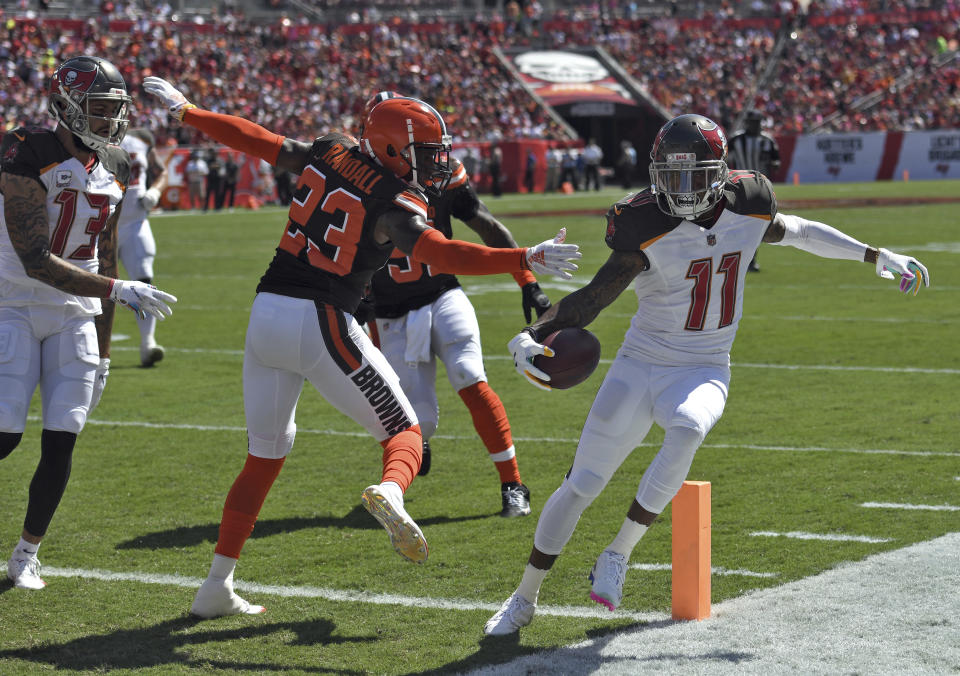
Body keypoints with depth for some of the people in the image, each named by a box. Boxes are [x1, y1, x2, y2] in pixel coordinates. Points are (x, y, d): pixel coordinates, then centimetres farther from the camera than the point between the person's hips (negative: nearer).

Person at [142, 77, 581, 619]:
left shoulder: (331, 153, 9)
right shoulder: (396, 203, -9)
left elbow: (254, 139, 19)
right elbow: (441, 253, -24)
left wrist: (185, 111, 32)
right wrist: (524, 260, -27)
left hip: (267, 313, 6)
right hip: (322, 324, -6)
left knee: (266, 455, 17)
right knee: (405, 432, 7)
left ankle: (218, 586, 17)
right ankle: (390, 492, -29)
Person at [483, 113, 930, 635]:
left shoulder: (747, 207, -6)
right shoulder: (646, 227, -16)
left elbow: (793, 231, 15)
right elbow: (595, 296, -17)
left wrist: (880, 257, 20)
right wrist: (533, 335, -33)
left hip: (703, 372, 1)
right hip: (640, 366, -1)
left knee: (686, 431, -33)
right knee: (580, 484, -4)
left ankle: (617, 555, -16)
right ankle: (524, 599, 15)